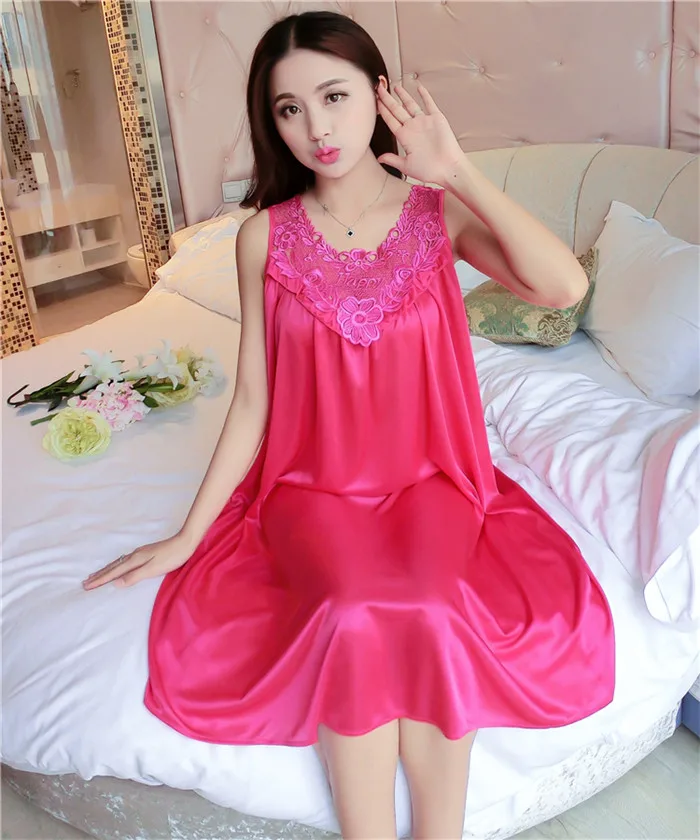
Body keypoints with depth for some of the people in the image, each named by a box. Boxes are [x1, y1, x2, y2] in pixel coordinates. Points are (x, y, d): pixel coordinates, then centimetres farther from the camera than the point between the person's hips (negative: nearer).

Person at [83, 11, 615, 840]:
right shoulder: (265, 236, -3)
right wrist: (187, 536, 0)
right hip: (312, 487, 0)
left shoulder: (439, 213, -4)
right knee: (356, 614, -28)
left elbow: (565, 286, -21)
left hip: (429, 479, 0)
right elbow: (252, 402, 0)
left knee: (426, 611, -27)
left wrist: (457, 170, -17)